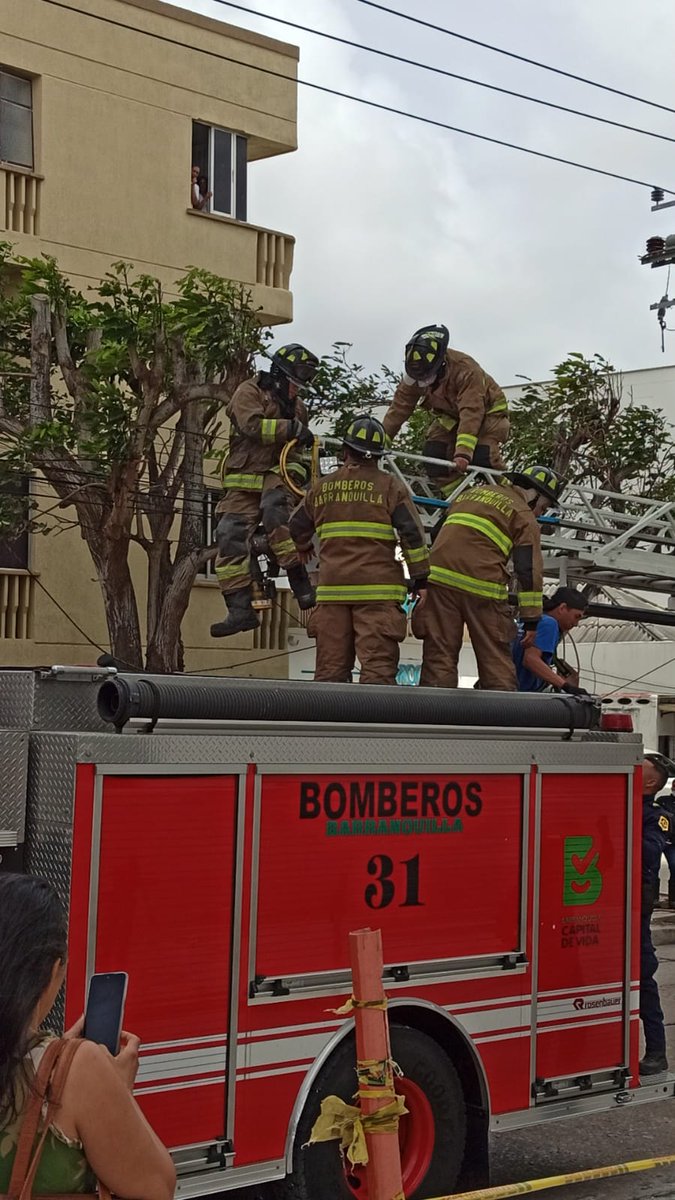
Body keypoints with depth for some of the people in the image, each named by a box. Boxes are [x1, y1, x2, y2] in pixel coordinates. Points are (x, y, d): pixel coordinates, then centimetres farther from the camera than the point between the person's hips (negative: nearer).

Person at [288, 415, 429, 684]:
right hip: (378, 589, -3)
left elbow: (295, 529, 24)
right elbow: (413, 534, -4)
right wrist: (420, 579, 3)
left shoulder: (322, 488, 13)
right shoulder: (390, 487, 1)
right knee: (378, 664, -7)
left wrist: (302, 551, 45)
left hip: (331, 588, 4)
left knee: (330, 667, 7)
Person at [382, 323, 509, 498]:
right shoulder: (414, 374, -21)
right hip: (451, 415, 5)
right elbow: (400, 407, -17)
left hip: (486, 411, -5)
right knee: (433, 454, -16)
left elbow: (471, 414, -44)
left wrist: (463, 453, -52)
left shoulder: (465, 370, -38)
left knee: (482, 456, -27)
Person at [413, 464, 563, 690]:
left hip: (438, 578, 5)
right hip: (482, 586, -5)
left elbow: (444, 533, 30)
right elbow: (530, 568, 0)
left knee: (439, 655, 5)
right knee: (497, 662, 4)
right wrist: (531, 620, 0)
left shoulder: (472, 493, 26)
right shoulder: (525, 516, 6)